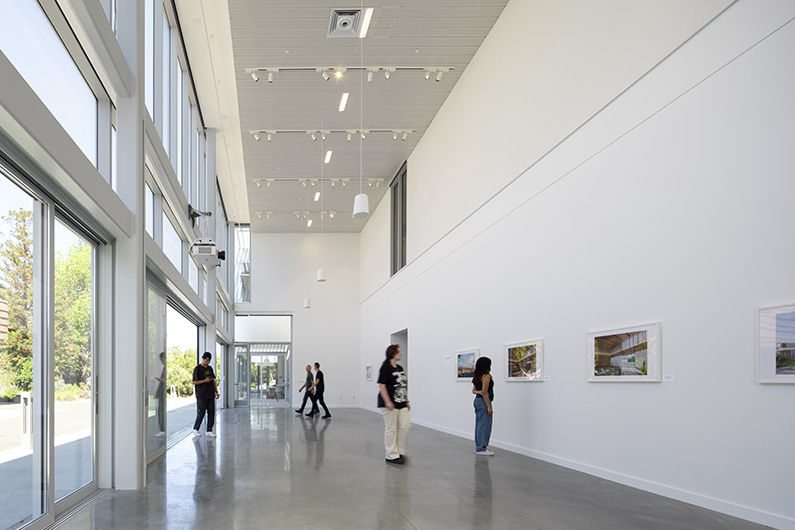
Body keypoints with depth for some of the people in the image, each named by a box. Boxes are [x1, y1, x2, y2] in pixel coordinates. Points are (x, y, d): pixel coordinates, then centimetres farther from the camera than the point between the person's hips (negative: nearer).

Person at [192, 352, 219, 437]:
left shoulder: (210, 368, 14)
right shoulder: (197, 369, -5)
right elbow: (194, 382, -8)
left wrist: (216, 392, 14)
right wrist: (205, 381, -17)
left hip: (210, 395, 6)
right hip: (201, 395, -6)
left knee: (211, 412, 2)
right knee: (201, 412, -2)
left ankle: (209, 430, 7)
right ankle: (195, 429, 14)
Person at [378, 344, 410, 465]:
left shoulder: (400, 368, 15)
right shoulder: (385, 368, -10)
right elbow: (382, 386, -15)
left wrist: (407, 401, 19)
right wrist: (387, 402, -21)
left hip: (401, 404, 8)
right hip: (389, 404, -8)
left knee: (405, 425, 1)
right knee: (391, 429, -2)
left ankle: (400, 451, 15)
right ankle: (392, 456, 6)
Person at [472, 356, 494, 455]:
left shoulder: (477, 376, 13)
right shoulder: (486, 376, -14)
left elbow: (474, 390, 18)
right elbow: (485, 392, -18)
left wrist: (479, 392, -4)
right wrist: (489, 407, -17)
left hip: (477, 400, 10)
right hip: (483, 401, -10)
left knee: (479, 425, 13)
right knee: (484, 425, -5)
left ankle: (479, 447, 19)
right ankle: (481, 449, -3)